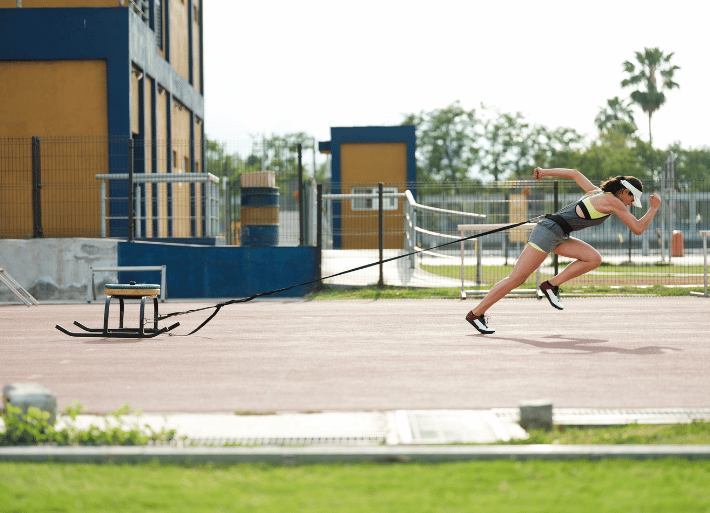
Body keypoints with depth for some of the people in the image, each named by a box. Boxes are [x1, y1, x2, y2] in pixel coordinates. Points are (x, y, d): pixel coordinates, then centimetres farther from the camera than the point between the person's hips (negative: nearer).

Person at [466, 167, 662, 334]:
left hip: (557, 236, 9)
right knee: (516, 279, -9)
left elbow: (574, 173, 26)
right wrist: (654, 208, 7)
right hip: (548, 232, -9)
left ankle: (551, 285, 5)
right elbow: (638, 229, -6)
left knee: (594, 259, -2)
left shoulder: (597, 193, 15)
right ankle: (475, 314, -4)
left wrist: (545, 172, 32)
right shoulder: (614, 202, -10)